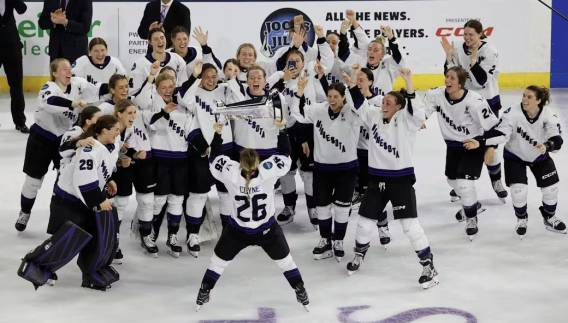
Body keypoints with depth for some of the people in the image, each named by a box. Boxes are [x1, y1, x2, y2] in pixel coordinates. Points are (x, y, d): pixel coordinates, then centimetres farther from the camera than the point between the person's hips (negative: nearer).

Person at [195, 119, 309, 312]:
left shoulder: (230, 173, -24)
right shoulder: (268, 172, -26)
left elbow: (215, 157, -7)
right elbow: (284, 154, -11)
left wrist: (217, 133, -2)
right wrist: (282, 129, -4)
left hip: (237, 231, 1)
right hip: (267, 229, 0)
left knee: (219, 260, 20)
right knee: (284, 259, 20)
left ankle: (204, 293, 28)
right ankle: (301, 293, 27)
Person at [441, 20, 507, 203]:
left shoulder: (490, 52, -15)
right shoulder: (459, 50, -4)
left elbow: (482, 80, -23)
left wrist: (473, 57, -26)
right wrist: (449, 56, -16)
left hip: (488, 102, -3)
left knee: (491, 142, 3)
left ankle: (496, 181, 22)